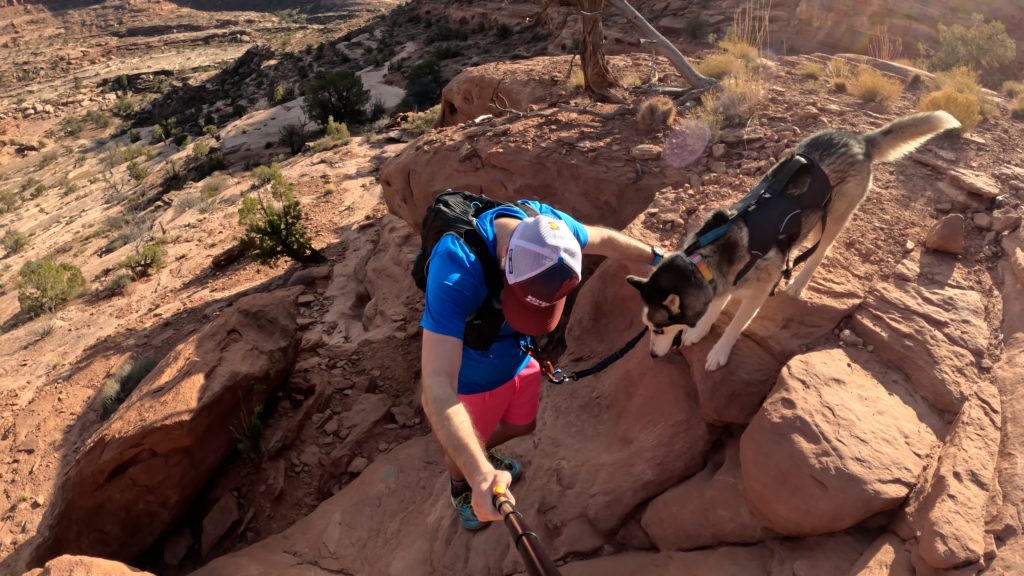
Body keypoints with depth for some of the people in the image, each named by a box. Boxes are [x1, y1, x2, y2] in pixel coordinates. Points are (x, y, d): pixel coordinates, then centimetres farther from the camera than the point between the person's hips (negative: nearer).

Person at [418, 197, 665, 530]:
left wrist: (657, 258, 9)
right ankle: (462, 489, 57)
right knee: (464, 456, 21)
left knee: (522, 426, 27)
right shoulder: (455, 268, -43)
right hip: (471, 379, -4)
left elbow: (604, 239, -3)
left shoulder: (543, 224, -25)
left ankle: (483, 455, 60)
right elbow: (437, 386, -47)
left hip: (519, 361, 5)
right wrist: (480, 476, -56)